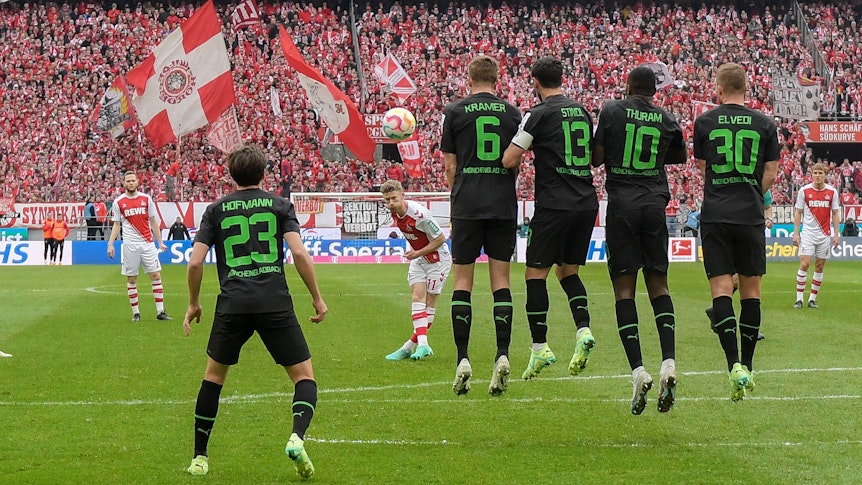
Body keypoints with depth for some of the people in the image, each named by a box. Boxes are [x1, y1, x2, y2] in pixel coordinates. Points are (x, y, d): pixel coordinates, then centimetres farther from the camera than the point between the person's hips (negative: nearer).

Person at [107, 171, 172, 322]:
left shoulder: (146, 199, 5)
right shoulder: (118, 202, 2)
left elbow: (153, 222, 10)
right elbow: (116, 225, 7)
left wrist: (160, 242, 7)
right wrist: (110, 244, -3)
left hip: (148, 243, 1)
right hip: (130, 245, -1)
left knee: (156, 275, -3)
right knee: (131, 279, 2)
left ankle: (160, 312, -1)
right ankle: (135, 313, 9)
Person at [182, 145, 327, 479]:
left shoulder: (216, 210, 12)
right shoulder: (280, 205, 9)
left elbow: (195, 262, 6)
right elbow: (299, 253, -3)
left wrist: (193, 303, 20)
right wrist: (317, 298, 5)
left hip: (232, 304, 1)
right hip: (275, 303, -1)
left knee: (213, 376, 19)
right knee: (304, 376, 8)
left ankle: (199, 457, 19)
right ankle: (297, 437, -20)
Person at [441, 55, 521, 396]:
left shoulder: (454, 112, 2)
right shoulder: (512, 113, 6)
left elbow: (450, 166, 4)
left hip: (467, 205, -1)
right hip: (504, 205, 1)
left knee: (462, 281, 3)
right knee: (501, 280, 4)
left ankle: (463, 359, -4)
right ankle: (502, 357, -6)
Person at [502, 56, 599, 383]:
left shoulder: (539, 114, -6)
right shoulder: (582, 111, 13)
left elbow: (509, 161, -9)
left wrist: (525, 151, 11)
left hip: (554, 205, -6)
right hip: (587, 203, 6)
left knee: (535, 274, 2)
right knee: (568, 271, 17)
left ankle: (540, 348, -2)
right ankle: (583, 329, -3)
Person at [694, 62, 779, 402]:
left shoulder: (705, 122, 2)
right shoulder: (764, 124, 2)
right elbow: (770, 175, 4)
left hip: (715, 216, -1)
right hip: (751, 217, 1)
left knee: (721, 288, -3)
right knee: (751, 290, 9)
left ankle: (734, 365, -18)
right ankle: (747, 367, 13)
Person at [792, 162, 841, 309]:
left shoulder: (832, 192, 2)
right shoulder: (804, 191, -1)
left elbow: (835, 214, 7)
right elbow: (798, 212, 4)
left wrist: (836, 234, 2)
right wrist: (796, 233, -1)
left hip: (825, 234, 2)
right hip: (808, 233, -2)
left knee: (819, 266, 4)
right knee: (804, 264, -11)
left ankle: (812, 298, 10)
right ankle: (799, 298, -7)